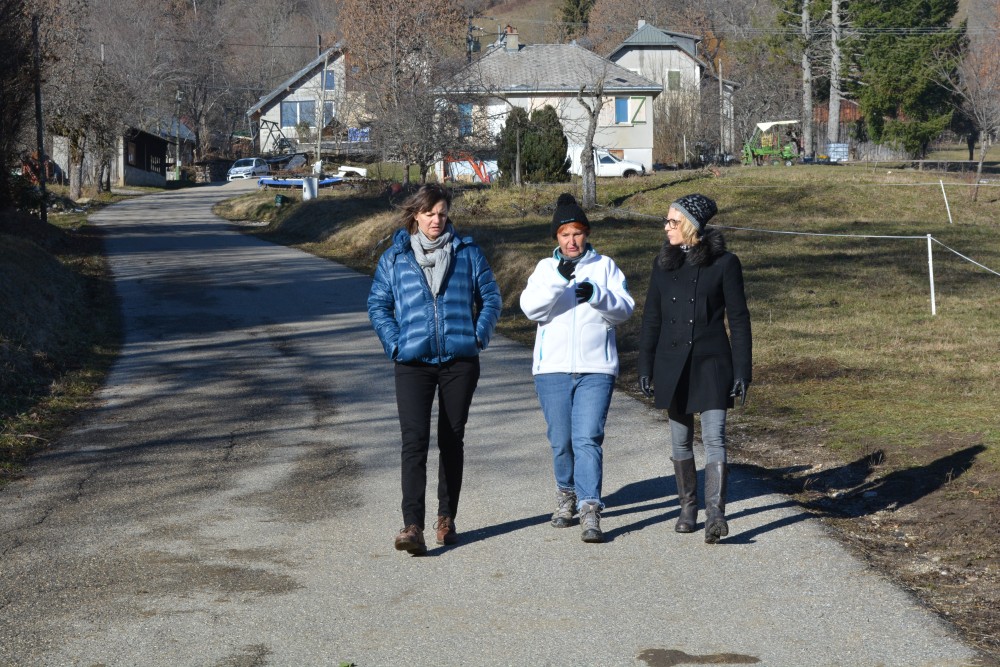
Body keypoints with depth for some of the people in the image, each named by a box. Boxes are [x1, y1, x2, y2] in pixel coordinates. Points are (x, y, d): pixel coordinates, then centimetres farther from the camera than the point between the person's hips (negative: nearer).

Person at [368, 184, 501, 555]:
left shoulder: (467, 253, 7)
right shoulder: (394, 258, 7)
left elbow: (490, 297, 11)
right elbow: (377, 305, 10)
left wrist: (479, 336, -2)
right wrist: (394, 343, -3)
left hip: (460, 360, 1)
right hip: (413, 364, -1)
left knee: (452, 439, 9)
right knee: (414, 440, -13)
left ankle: (447, 518, 22)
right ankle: (412, 525, -18)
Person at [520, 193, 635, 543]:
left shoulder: (605, 266, 8)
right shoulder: (546, 268, 10)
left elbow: (624, 310, -1)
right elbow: (531, 308, -6)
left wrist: (597, 295, -19)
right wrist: (559, 278, -20)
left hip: (595, 370, -2)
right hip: (552, 369, 2)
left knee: (588, 438, -12)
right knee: (561, 441, 9)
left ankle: (590, 510, -16)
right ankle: (567, 494, 32)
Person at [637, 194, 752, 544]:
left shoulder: (724, 263, -4)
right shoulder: (663, 263, 7)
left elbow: (738, 318, -3)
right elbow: (651, 318, 11)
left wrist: (742, 371, -8)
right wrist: (644, 367, 7)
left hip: (711, 363, -4)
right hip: (672, 365, 4)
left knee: (714, 437, -11)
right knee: (680, 439, 10)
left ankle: (715, 514, -18)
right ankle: (688, 507, 23)